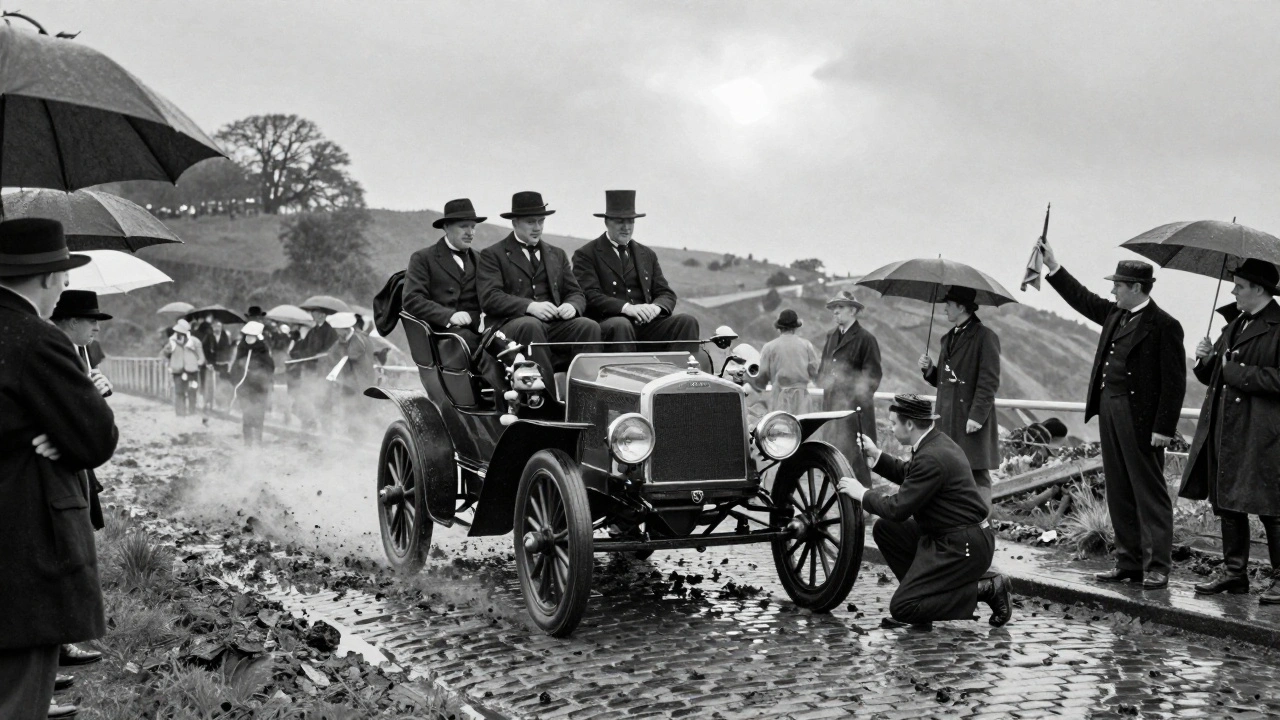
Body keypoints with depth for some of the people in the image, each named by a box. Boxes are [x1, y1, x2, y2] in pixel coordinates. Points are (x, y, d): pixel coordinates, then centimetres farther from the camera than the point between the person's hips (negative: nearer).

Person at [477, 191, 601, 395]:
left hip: (555, 324, 4)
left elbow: (576, 293, 19)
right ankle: (548, 399, -39)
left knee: (589, 327, -25)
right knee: (530, 326, -38)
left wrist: (572, 306, -7)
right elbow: (489, 298, -6)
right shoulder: (492, 255, 8)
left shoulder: (557, 255, 26)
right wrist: (529, 306, -21)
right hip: (512, 324, -4)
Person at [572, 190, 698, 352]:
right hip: (609, 323, -5)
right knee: (620, 325, -38)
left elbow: (666, 294, 15)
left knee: (688, 322, -19)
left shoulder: (647, 255, 22)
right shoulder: (586, 255, 5)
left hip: (647, 324, 5)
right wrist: (627, 308, -23)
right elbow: (590, 296, -8)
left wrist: (656, 307, -10)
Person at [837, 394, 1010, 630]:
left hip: (962, 547, -10)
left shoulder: (931, 458, -24)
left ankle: (983, 589, -4)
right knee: (884, 529, 12)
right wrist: (876, 457, 13)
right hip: (945, 536, 10)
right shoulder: (937, 441, 6)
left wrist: (863, 494, -7)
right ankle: (920, 588, 14)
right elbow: (909, 475, 22)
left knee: (901, 608, -10)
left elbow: (898, 509, -21)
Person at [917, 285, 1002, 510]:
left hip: (973, 421, -8)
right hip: (948, 420, 8)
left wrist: (977, 416, -19)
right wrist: (929, 370, 3)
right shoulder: (948, 339, 18)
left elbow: (989, 382, -13)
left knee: (977, 474, -5)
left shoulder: (985, 337, -7)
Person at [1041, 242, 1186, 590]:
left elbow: (1174, 382, -14)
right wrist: (1053, 266, 25)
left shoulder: (1164, 325, -12)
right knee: (1119, 492, 12)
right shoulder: (1115, 314, 12)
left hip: (1141, 418, -8)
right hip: (1109, 411, 9)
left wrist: (1164, 427, -18)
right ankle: (1129, 563, 20)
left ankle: (1157, 567, 3)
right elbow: (1082, 298, 29)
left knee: (1149, 492, -2)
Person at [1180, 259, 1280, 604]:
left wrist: (1238, 372, -16)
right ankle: (1234, 571, 23)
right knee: (1226, 502, 13)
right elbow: (1213, 376, 22)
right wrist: (1206, 359, 1)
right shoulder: (1234, 327, 17)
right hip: (1224, 430, 9)